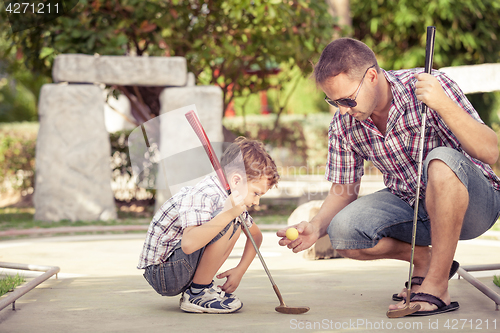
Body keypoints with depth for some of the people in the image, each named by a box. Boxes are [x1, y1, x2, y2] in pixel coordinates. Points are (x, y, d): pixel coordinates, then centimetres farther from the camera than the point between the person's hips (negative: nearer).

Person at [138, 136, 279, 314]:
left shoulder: (230, 200, 5)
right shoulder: (202, 196, -24)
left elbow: (256, 235, 21)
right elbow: (188, 244, -41)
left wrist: (239, 271, 8)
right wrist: (227, 214, -43)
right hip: (162, 276, -10)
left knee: (238, 222, 13)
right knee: (227, 224, -25)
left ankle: (202, 286, 10)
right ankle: (197, 294, -13)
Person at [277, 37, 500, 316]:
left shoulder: (431, 86, -21)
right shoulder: (344, 124, -7)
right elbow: (343, 191, 5)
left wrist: (443, 105, -41)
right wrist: (317, 226, -16)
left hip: (472, 201, -4)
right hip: (410, 204, 5)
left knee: (442, 160, -38)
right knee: (342, 230, -22)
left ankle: (437, 286, -26)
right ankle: (424, 259, 5)